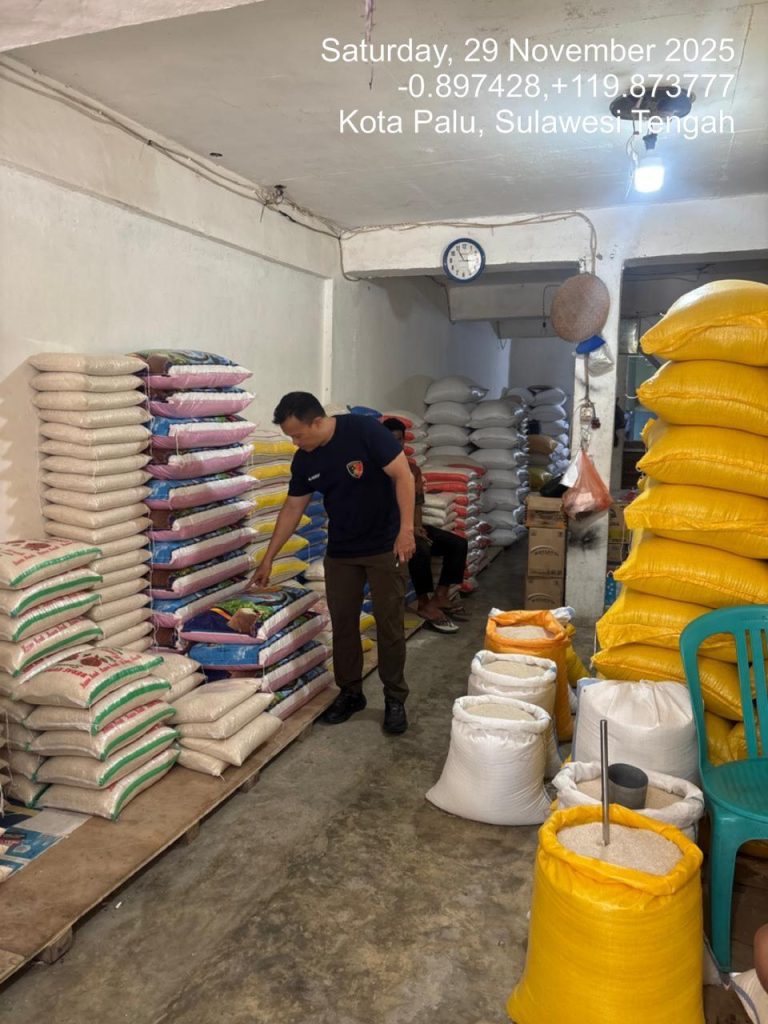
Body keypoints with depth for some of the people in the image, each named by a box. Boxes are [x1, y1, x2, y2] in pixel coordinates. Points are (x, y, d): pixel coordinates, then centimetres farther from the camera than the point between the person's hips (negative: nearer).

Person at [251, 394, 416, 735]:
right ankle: (350, 692, 25)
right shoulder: (304, 460, -1)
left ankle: (395, 698, 16)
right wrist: (268, 559, 9)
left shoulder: (365, 431, -19)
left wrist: (406, 529, -22)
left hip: (384, 547, -5)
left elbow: (402, 475, -17)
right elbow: (292, 509, 7)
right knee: (342, 623, 9)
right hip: (340, 552, 5)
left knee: (389, 623, 2)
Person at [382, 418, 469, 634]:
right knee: (421, 548, -35)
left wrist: (417, 525, -10)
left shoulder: (412, 468, 13)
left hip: (411, 525, 7)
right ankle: (424, 604, -20)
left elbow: (417, 501, 11)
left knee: (458, 543, -8)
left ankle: (439, 596, -6)